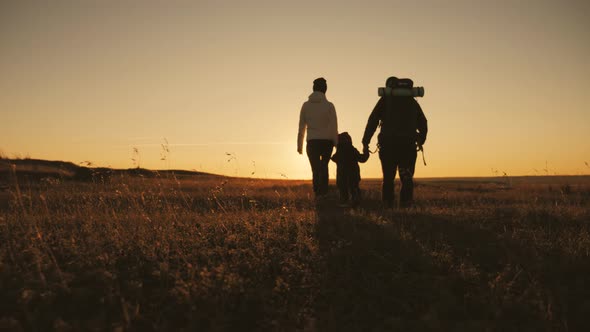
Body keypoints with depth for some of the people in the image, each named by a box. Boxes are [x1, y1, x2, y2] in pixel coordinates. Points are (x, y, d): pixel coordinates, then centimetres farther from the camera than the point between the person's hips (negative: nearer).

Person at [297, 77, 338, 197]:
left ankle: (318, 195, 3)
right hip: (327, 141, 0)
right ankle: (323, 192, 7)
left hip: (312, 142, 0)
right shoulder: (329, 105, -3)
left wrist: (299, 145, 8)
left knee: (316, 169, 9)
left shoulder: (306, 105, 1)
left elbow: (301, 127, 2)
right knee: (324, 167, 19)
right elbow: (334, 127, -5)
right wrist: (336, 143, 4)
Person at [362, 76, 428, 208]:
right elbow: (423, 124, 20)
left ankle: (387, 206, 5)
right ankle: (406, 204, -14)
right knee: (407, 177, 1)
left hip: (388, 144, -1)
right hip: (408, 145, 2)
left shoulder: (386, 99, 7)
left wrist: (365, 142, -2)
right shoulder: (412, 101, 18)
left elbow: (373, 120, -2)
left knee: (388, 178, 7)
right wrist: (420, 141, 32)